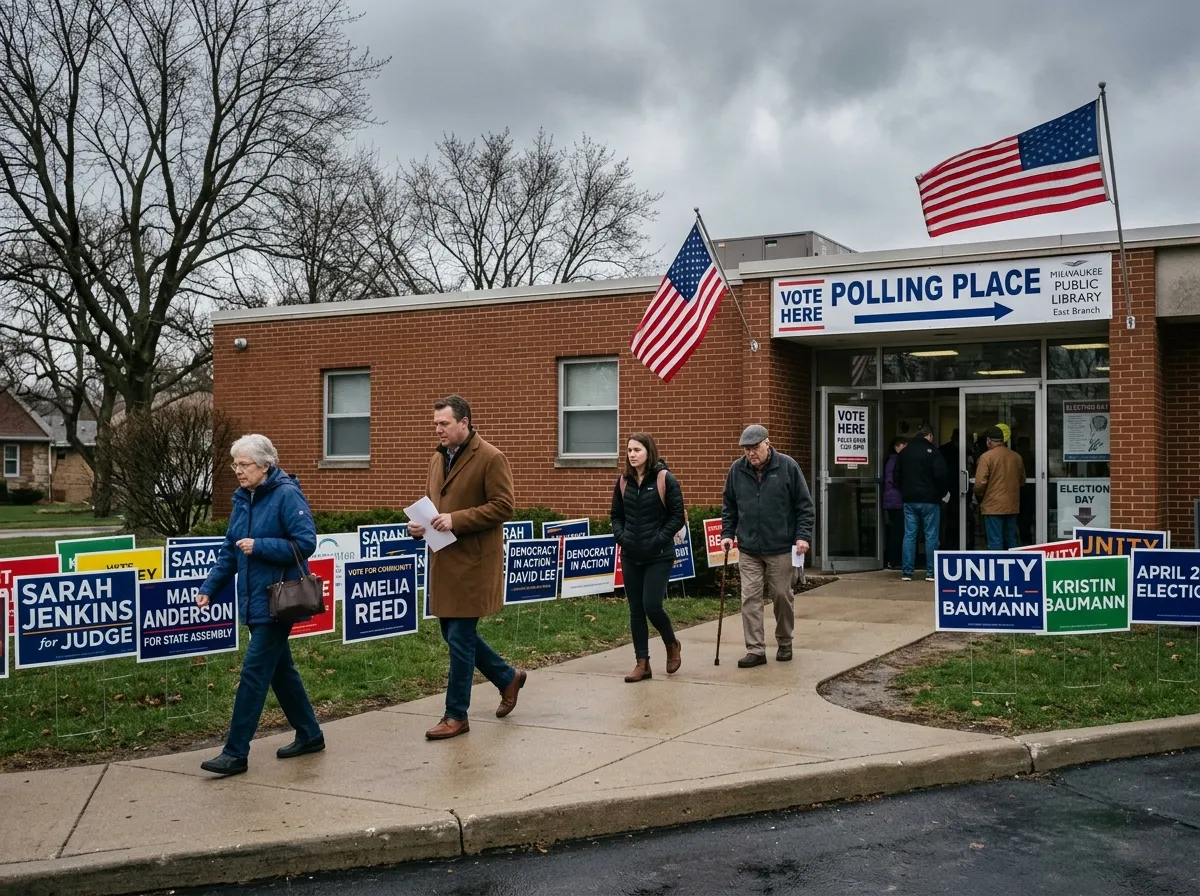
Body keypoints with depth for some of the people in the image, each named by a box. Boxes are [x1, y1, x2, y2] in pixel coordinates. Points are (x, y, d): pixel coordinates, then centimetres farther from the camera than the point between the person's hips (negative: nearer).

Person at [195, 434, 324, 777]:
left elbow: (306, 543, -18)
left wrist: (260, 546, -22)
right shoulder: (243, 499, 10)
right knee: (280, 668, 15)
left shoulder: (286, 495, -14)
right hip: (255, 601, 8)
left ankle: (236, 753, -1)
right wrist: (209, 587, 5)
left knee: (254, 673, -7)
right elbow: (230, 550, 13)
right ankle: (309, 735, 28)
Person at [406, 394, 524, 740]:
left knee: (459, 638, -4)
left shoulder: (491, 458, -11)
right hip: (443, 560, 8)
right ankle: (507, 678, 34)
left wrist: (456, 520, -22)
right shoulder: (437, 459, 13)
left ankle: (456, 715, 9)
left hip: (473, 563, -8)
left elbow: (503, 506, -15)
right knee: (454, 633, 14)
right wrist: (419, 524, 0)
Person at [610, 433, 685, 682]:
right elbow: (616, 515, 15)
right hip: (630, 556, 5)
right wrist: (621, 536, -2)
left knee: (652, 606, -10)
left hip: (658, 556, -5)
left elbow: (677, 517, -8)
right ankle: (642, 663, 12)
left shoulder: (665, 479, -9)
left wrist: (658, 540, -15)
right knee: (636, 610, 5)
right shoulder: (623, 481, 6)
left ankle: (672, 645, 19)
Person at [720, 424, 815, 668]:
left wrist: (803, 536, -10)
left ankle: (784, 644, 27)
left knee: (782, 597, 9)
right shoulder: (737, 470, 2)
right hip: (748, 549, 2)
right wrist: (727, 534, 5)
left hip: (780, 548, -2)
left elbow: (804, 505, -3)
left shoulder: (787, 467, -6)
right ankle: (756, 650, 3)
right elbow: (729, 506, 13)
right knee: (750, 599, -2)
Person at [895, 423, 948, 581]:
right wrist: (942, 493, 2)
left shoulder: (904, 452, 8)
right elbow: (940, 475, -14)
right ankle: (931, 572, 3)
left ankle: (906, 572, 3)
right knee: (931, 536, 2)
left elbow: (897, 476, 11)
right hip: (929, 500, -4)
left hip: (909, 500, 4)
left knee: (909, 535, 5)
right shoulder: (932, 451, -8)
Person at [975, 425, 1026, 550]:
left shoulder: (987, 456, -12)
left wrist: (979, 497, 5)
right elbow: (1022, 481, 14)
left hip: (993, 506, -5)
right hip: (1012, 506, 5)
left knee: (995, 543, -3)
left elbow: (980, 483, -14)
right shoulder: (1016, 456, 4)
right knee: (1010, 541, 13)